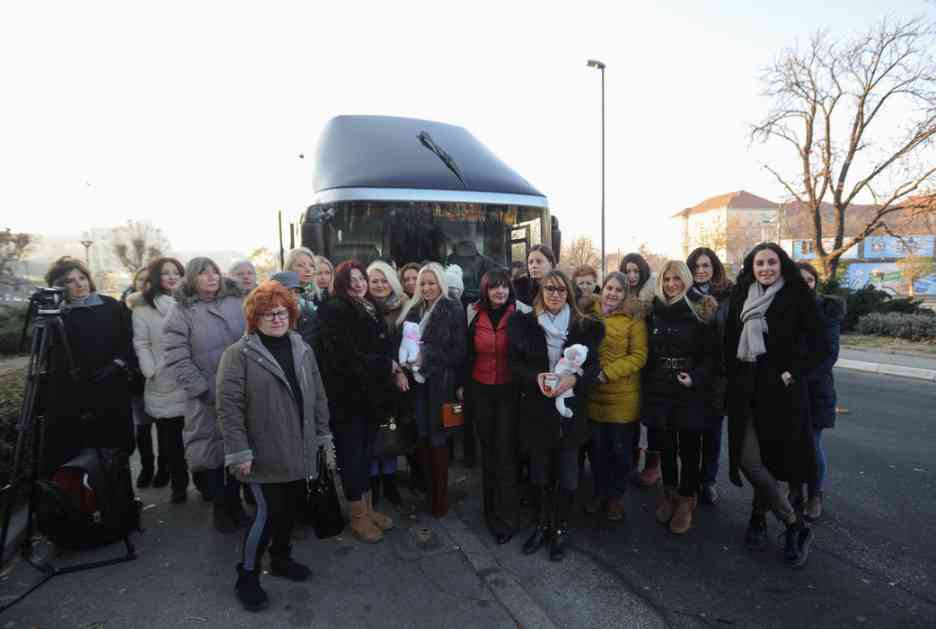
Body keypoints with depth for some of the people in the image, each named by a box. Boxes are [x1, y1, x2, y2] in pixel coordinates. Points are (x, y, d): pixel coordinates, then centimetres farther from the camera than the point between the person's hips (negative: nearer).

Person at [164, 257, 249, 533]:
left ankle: (235, 501, 30)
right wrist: (203, 390, -13)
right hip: (208, 397, -2)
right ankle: (219, 506, 27)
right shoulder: (182, 311, -3)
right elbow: (177, 359, -8)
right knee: (212, 448, 10)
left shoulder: (238, 302, 4)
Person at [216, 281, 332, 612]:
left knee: (290, 508, 17)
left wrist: (322, 436, 10)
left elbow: (318, 397, 11)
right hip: (264, 456, -5)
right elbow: (228, 406, -13)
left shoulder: (303, 350, 6)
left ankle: (281, 558, 40)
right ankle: (247, 575, 23)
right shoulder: (238, 354, -10)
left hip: (299, 451, 6)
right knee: (268, 512, 1)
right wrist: (239, 452, -16)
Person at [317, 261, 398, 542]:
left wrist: (394, 370, -4)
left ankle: (368, 508, 30)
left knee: (366, 452, 16)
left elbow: (385, 346, 16)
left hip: (371, 392, 7)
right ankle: (358, 517, 18)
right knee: (352, 455, 4)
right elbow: (347, 355, -21)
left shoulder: (370, 308, 12)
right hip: (348, 393, -7)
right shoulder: (334, 310, -12)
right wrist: (388, 366, -11)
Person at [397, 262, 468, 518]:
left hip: (441, 381, -4)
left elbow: (459, 351, -10)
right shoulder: (412, 310, 10)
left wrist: (426, 358, -15)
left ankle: (440, 498, 16)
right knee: (422, 435, 9)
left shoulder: (453, 310, -6)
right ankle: (426, 490, 25)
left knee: (437, 437, 2)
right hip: (417, 380, 5)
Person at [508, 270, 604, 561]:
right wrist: (536, 377, -20)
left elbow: (593, 366, -2)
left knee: (567, 476, 6)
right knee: (539, 473, 13)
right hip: (536, 410, 1)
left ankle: (560, 529, 27)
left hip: (570, 410, 0)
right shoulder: (522, 323, 1)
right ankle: (542, 525, 33)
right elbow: (514, 363, -1)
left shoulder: (585, 326, 1)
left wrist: (574, 379, -22)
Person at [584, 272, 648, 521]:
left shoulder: (634, 318, -7)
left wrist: (607, 373, -20)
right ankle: (600, 491, 35)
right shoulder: (590, 313, 3)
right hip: (594, 394, 3)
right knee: (598, 448, 16)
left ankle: (617, 495, 31)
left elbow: (639, 356, -13)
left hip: (623, 396, -3)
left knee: (620, 449, 11)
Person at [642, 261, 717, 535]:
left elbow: (711, 354, -4)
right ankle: (669, 494, 32)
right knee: (665, 446, 14)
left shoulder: (700, 313, -4)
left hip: (690, 393, -2)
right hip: (659, 392, 3)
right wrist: (646, 385, 5)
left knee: (689, 448, 7)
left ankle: (686, 500, 24)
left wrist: (696, 378, -19)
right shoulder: (653, 312, 4)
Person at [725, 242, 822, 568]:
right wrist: (733, 380, 4)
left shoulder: (798, 297, -2)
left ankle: (759, 515, 24)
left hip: (782, 390, -3)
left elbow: (816, 345, -1)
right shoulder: (740, 297, 8)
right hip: (746, 389, 3)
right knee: (749, 460, 0)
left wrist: (792, 375, -10)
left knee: (772, 456, 1)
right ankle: (795, 525, 19)